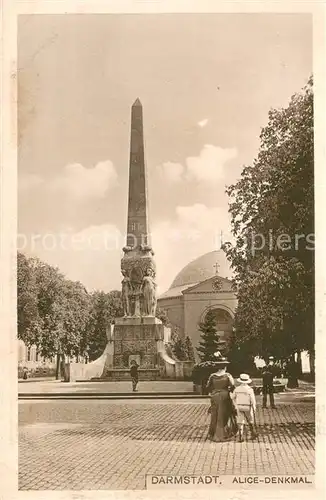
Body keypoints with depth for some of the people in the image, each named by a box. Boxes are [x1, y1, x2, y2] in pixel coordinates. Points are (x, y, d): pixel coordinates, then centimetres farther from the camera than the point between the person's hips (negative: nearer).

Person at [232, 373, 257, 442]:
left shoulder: (237, 389, -2)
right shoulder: (250, 389, -13)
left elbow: (233, 397, 12)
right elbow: (253, 400, -13)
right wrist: (254, 409, -3)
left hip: (239, 407, 2)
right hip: (248, 407, -2)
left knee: (240, 422, 3)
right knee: (250, 421, 17)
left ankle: (240, 437, -4)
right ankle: (253, 434, 28)